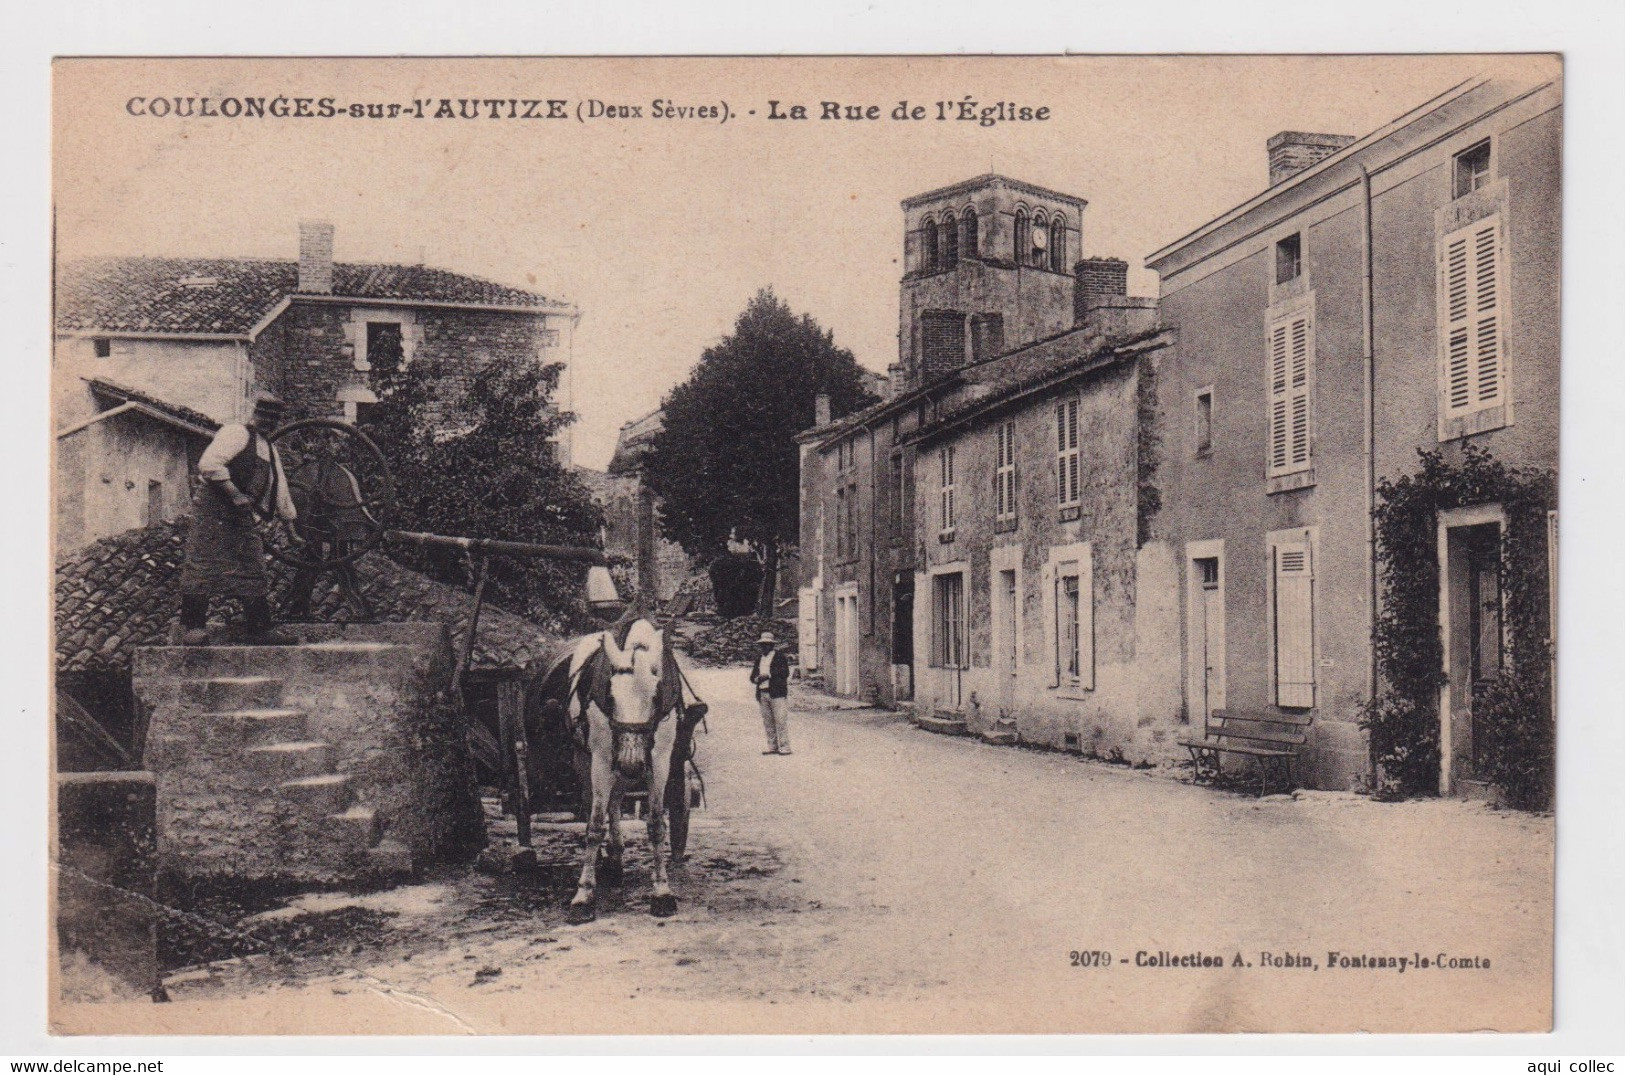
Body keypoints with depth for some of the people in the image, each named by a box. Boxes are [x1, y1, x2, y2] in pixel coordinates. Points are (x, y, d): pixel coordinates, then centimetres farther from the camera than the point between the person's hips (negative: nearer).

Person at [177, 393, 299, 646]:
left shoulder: (270, 450, 22)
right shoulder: (235, 433, -5)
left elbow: (279, 492, 28)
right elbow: (209, 464, -19)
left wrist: (292, 520, 28)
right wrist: (235, 495, -21)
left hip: (244, 518, 8)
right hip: (213, 510, -8)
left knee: (254, 573, 7)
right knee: (202, 567, -10)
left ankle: (259, 629, 12)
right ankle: (192, 628, -7)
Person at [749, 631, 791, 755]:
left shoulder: (779, 656, 0)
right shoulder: (759, 658, 20)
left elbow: (785, 673, -10)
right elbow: (753, 675, 19)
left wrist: (768, 675, -15)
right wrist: (757, 678, -5)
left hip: (777, 694, -6)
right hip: (763, 693, 6)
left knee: (780, 721, -8)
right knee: (768, 722, 7)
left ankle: (784, 747, -7)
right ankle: (772, 746, 12)